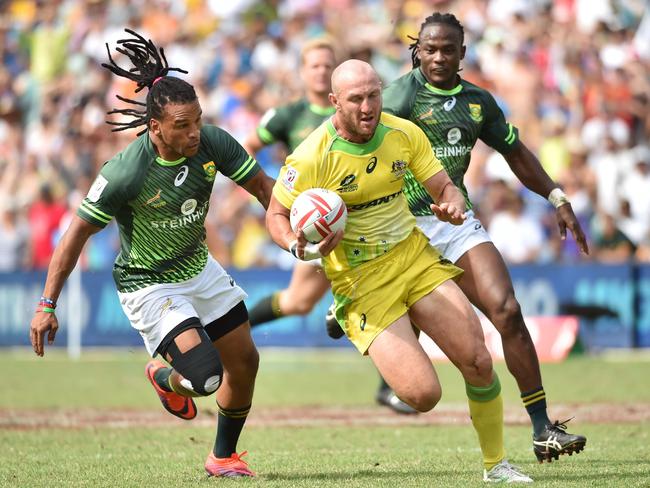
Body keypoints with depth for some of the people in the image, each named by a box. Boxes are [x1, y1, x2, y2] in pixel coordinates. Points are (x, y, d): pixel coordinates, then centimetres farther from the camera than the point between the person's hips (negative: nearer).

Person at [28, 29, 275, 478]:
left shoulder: (213, 144, -16)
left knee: (244, 362, 10)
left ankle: (224, 456, 34)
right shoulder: (126, 172, -30)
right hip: (148, 285, -6)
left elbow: (263, 187, 0)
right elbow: (78, 234, -20)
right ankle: (164, 376, 18)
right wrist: (47, 305, -18)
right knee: (204, 376, -20)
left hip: (199, 268, 6)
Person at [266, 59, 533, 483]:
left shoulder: (403, 133, -5)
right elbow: (276, 214, -5)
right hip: (362, 284, -4)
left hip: (416, 257, 4)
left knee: (478, 361, -7)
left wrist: (452, 204, -18)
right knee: (423, 395, -16)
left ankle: (496, 465, 14)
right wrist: (299, 247, -25)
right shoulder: (311, 159, -18)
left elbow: (444, 186, 5)